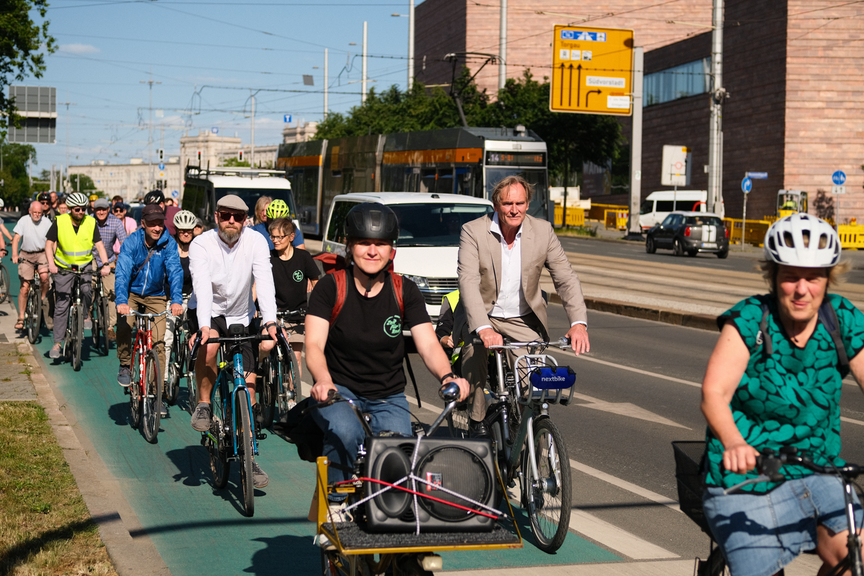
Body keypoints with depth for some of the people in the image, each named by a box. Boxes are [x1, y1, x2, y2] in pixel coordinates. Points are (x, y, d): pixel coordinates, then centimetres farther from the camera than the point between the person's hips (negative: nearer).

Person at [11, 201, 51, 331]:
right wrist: (14, 255, -23)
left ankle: (43, 298, 0)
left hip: (42, 253, 0)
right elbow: (16, 238, -10)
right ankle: (21, 318, 7)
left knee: (44, 276, -30)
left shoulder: (46, 222, -2)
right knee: (24, 288, -2)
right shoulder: (24, 221, -5)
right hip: (26, 255, 0)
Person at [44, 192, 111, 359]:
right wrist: (51, 263, -21)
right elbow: (49, 244, -6)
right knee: (61, 305, -1)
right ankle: (57, 342, 8)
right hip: (64, 267, 0)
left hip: (84, 265, 0)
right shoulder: (60, 222, -10)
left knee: (86, 290, -28)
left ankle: (86, 315, 3)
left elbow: (99, 244, -8)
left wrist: (105, 264, -22)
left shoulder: (91, 222, -7)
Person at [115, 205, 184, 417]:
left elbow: (175, 272, -22)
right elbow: (122, 272, -25)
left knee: (158, 342, -8)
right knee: (123, 325, -29)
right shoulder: (132, 242, -16)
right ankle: (125, 365, -4)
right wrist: (121, 301, -41)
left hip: (156, 297, 1)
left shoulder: (168, 244, -13)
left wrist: (176, 300, -38)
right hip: (132, 294, -1)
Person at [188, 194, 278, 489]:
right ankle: (204, 404, -11)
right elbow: (202, 286, -30)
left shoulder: (256, 242, -13)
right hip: (208, 313, -2)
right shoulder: (201, 244, -17)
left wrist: (270, 322, -38)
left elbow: (264, 282, -23)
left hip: (241, 317, 2)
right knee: (209, 344, -36)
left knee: (248, 385, -5)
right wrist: (204, 326, -45)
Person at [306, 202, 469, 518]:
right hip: (339, 389, -2)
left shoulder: (405, 292, -1)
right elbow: (314, 345, -18)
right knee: (345, 433, -35)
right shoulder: (331, 287, -8)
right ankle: (333, 504, -9)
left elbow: (428, 344, -10)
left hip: (389, 397, 2)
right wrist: (323, 380, -41)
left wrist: (448, 377, -33)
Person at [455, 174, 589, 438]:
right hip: (482, 315, -1)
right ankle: (477, 421, -13)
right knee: (474, 346, -31)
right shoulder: (473, 231, -15)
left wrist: (578, 323, -27)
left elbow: (566, 278, -10)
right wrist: (483, 328, -42)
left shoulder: (543, 231, -8)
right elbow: (468, 281, -26)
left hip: (523, 320, 2)